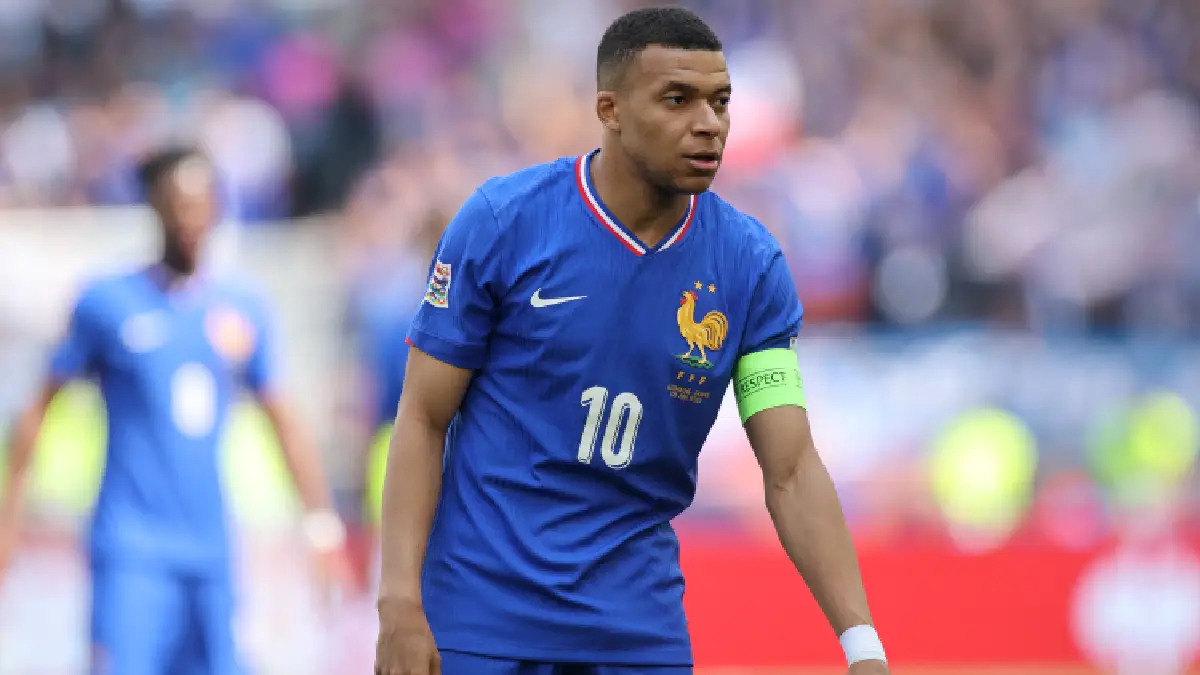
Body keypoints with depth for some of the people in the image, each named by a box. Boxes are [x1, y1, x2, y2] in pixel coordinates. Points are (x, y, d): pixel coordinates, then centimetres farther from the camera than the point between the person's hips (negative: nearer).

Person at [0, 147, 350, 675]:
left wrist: (322, 527, 5)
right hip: (131, 549, -4)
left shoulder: (242, 312, 8)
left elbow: (284, 423, 12)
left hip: (211, 552, 4)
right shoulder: (108, 304, -2)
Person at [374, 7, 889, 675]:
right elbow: (423, 418, -4)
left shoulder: (752, 264, -2)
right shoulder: (502, 220, -8)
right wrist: (401, 601, -14)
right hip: (481, 621, -2)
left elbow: (792, 474, -4)